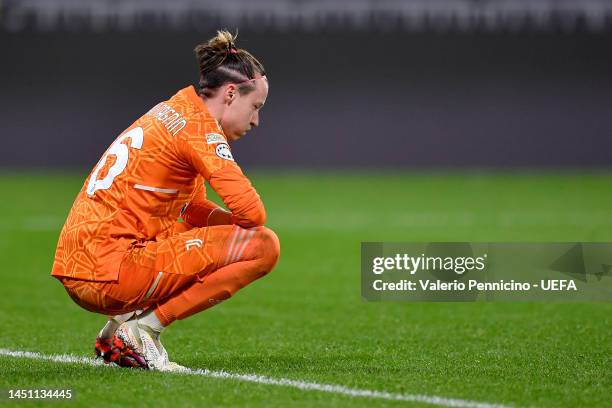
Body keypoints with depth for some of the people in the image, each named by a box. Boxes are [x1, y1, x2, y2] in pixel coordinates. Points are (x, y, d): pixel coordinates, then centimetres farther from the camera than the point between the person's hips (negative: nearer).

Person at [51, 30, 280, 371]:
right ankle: (144, 328, -9)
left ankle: (123, 322, 14)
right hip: (109, 272, -10)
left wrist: (228, 220, 8)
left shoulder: (172, 112, 19)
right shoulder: (198, 124, -9)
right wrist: (239, 224, 7)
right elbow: (252, 213, -16)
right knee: (264, 245, -11)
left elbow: (195, 209, 28)